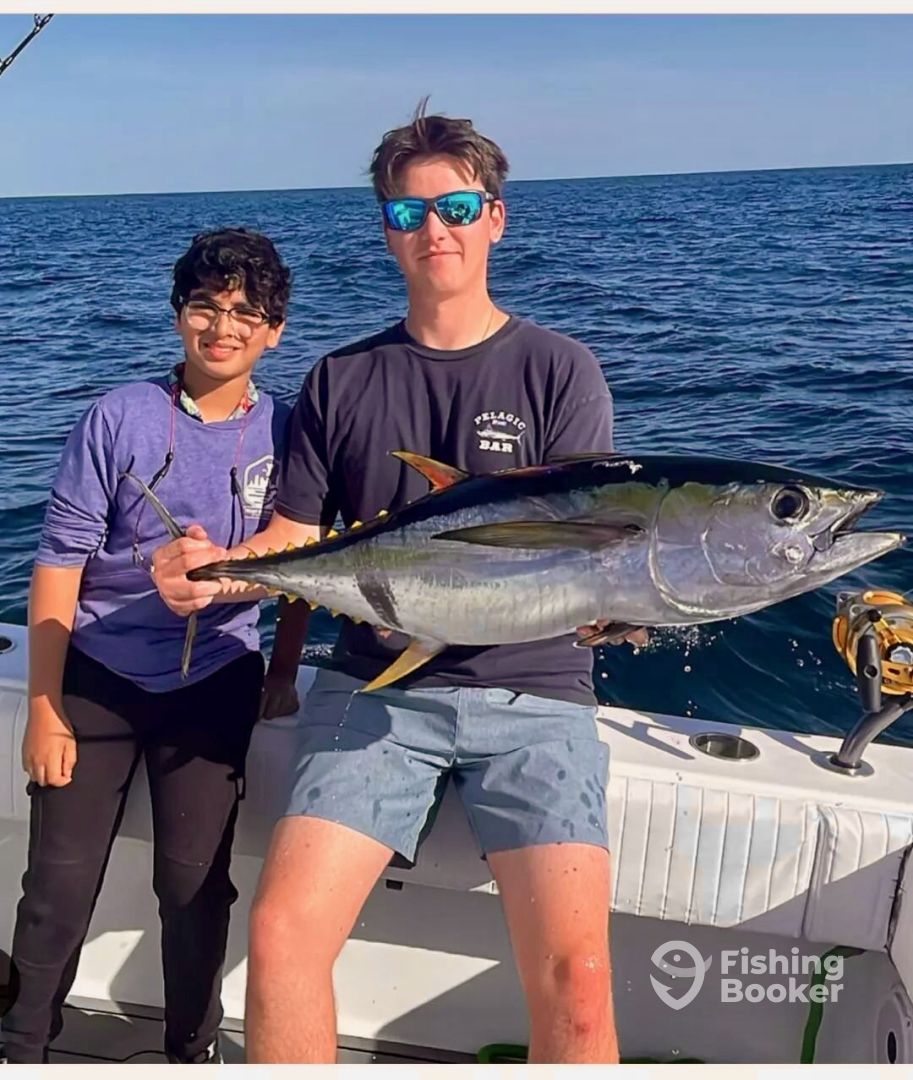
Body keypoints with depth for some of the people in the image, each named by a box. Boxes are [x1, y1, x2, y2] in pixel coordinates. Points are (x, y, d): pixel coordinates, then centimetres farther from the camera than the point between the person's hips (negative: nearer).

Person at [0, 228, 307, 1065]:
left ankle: (194, 1047, 29)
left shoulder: (283, 432, -2)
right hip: (96, 675, 0)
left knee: (194, 880, 6)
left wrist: (283, 677, 5)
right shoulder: (119, 417, -8)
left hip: (213, 684, 1)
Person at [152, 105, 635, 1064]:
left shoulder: (559, 371, 4)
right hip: (374, 687, 2)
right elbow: (290, 539, 9)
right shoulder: (340, 382, 12)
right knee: (279, 935, -14)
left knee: (575, 980, -16)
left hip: (528, 691, -2)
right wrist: (217, 567, -14)